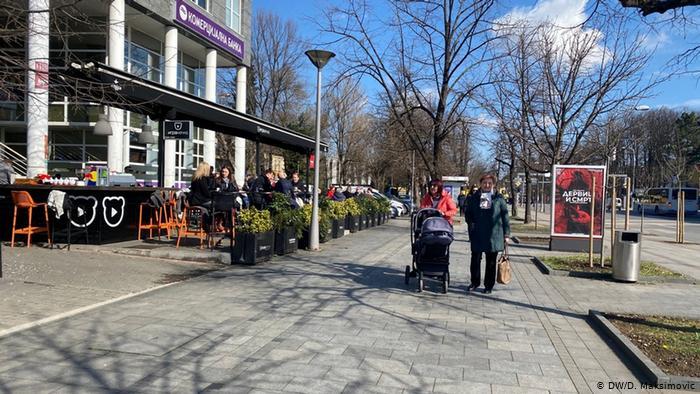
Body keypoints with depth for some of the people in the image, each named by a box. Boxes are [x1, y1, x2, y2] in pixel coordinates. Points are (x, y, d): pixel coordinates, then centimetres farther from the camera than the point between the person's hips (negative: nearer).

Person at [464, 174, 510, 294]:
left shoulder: (498, 198, 2)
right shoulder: (473, 198, 5)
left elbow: (505, 217, 3)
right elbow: (468, 214, 10)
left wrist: (507, 234, -1)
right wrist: (471, 224, -7)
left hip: (494, 236, -1)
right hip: (477, 236, 1)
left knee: (491, 262, 7)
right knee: (475, 259, 7)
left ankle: (489, 285, 19)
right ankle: (475, 282, 24)